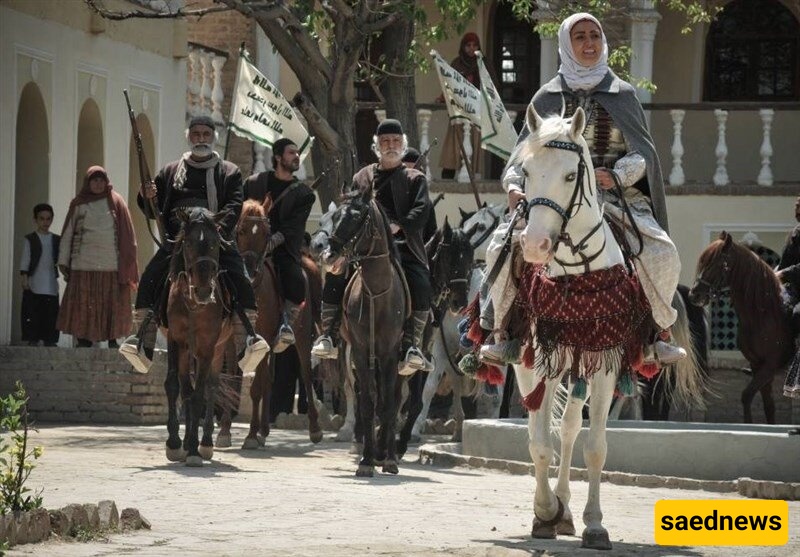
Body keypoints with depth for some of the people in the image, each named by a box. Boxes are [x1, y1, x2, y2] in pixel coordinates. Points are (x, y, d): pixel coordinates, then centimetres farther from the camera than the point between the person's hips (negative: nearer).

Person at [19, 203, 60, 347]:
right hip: (34, 283, -3)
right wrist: (24, 278, -8)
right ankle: (32, 339, 0)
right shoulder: (30, 239, 1)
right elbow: (25, 259, -2)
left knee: (51, 313, 3)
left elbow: (61, 259, 14)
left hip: (51, 285, 3)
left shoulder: (56, 240, 12)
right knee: (32, 312, -5)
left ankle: (49, 340, 7)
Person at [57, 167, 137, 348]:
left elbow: (127, 235, 6)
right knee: (83, 304, -2)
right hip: (84, 263, 1)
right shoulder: (79, 204, 10)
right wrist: (63, 261, 6)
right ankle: (84, 340, 2)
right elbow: (67, 234, 11)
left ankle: (112, 339, 5)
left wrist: (127, 265, 1)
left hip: (112, 263, -1)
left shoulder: (116, 202, 7)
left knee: (113, 303, -1)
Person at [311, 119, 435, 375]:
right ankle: (328, 337, -18)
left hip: (403, 245, -2)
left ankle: (411, 347, -27)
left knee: (421, 285, -30)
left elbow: (422, 209, -2)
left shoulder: (415, 179, 15)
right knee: (335, 276, -25)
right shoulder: (362, 177, 23)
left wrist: (398, 226, -20)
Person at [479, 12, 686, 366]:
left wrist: (617, 175, -17)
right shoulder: (547, 98, 11)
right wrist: (514, 185, -8)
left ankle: (658, 331, -2)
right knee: (504, 247, -24)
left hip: (617, 193, 0)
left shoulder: (623, 95, 9)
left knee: (661, 255, -24)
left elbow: (642, 152, 4)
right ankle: (502, 330, -8)